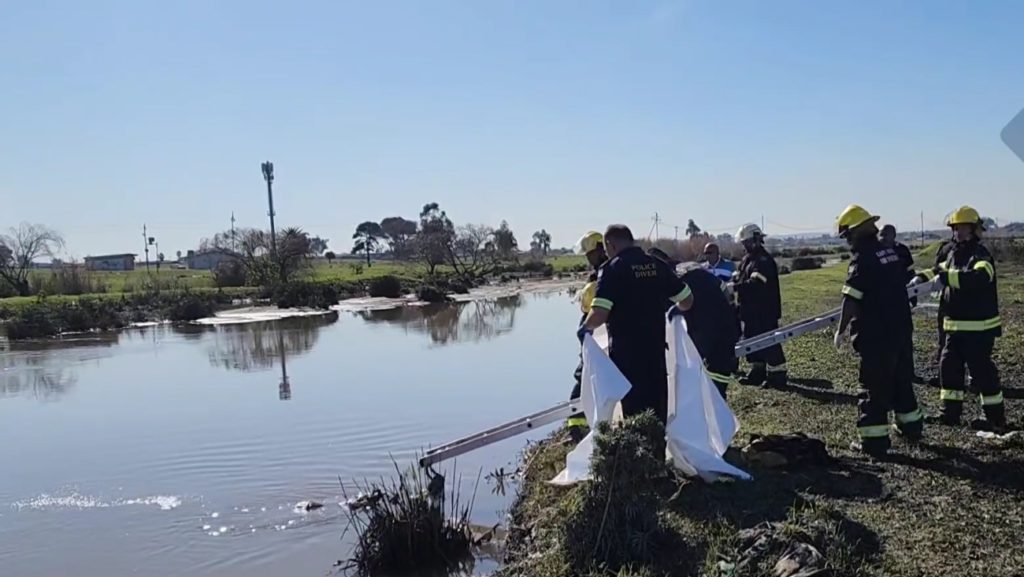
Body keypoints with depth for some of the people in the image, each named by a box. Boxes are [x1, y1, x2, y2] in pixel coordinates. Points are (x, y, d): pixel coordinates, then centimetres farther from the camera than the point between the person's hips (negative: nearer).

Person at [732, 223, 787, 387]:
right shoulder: (747, 259, 15)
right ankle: (758, 372, 25)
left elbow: (756, 284, -27)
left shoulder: (764, 260, -16)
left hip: (765, 310, -10)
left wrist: (735, 287, -30)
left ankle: (777, 374, 1)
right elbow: (738, 276, 15)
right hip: (750, 309, 10)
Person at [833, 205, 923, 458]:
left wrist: (841, 330, -10)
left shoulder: (862, 257, -16)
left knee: (874, 387, -1)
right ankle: (911, 426, 35)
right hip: (902, 329, 8)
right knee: (902, 379, 22)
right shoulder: (891, 251, 8)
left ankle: (874, 440, 2)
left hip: (876, 335, -8)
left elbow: (851, 299, -18)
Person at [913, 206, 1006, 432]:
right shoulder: (954, 253, 11)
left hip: (979, 327, -8)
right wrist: (922, 278, 11)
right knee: (949, 365, 10)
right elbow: (941, 270, 29)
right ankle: (950, 413, 20)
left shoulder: (980, 255, -15)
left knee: (982, 370, -2)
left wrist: (948, 277, -39)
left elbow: (980, 276, -36)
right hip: (955, 326, 8)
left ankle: (996, 418, 11)